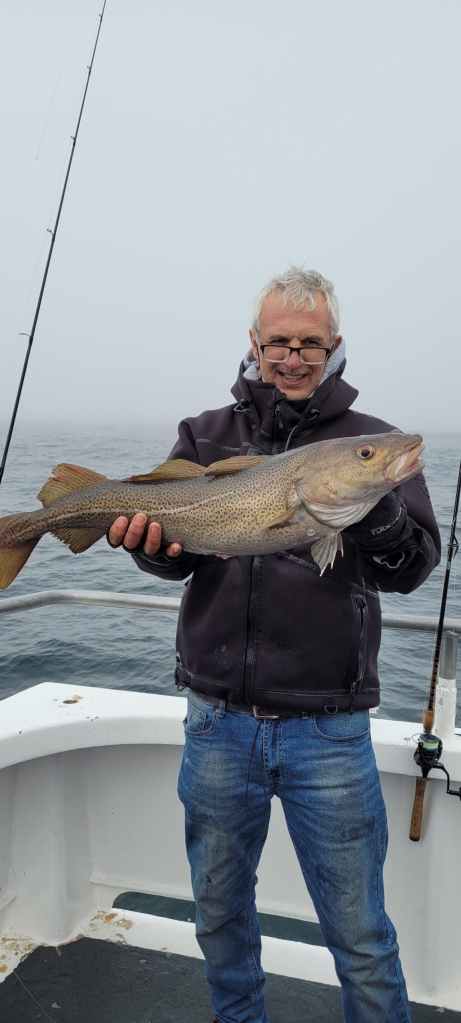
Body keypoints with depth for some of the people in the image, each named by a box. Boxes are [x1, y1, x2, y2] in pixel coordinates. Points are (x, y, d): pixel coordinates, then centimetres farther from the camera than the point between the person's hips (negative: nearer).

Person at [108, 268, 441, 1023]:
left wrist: (372, 512, -28)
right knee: (220, 911, 22)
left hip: (328, 729, -2)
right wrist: (151, 540, -25)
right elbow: (171, 546, -2)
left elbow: (414, 565, -8)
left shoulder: (370, 441, 0)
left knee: (360, 936, 9)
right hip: (220, 720, 3)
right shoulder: (208, 435, 6)